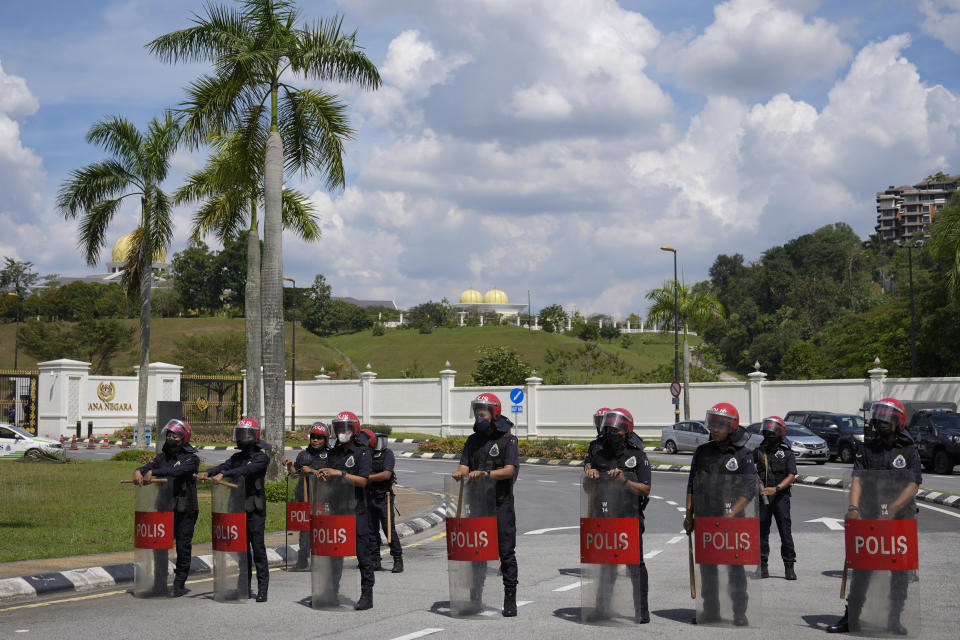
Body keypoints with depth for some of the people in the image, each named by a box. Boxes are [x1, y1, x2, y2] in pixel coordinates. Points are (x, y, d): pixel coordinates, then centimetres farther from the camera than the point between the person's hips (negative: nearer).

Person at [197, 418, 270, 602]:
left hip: (255, 511, -6)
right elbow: (224, 466, -4)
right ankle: (245, 586, 15)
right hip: (238, 509, 6)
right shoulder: (237, 457, 14)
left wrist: (223, 475, -37)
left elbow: (245, 470, -23)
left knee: (258, 548, -6)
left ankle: (262, 589, -4)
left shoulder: (261, 458, -5)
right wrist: (207, 473, -25)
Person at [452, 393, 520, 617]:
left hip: (501, 503, -5)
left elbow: (509, 470, -13)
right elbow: (464, 466, 6)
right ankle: (476, 599, 13)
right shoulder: (473, 440, 14)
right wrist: (460, 473, -19)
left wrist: (485, 473, -28)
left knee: (506, 552, -2)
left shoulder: (507, 439, -2)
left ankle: (510, 600, 2)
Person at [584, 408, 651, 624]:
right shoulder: (599, 456, 10)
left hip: (630, 518, -4)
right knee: (606, 565, 11)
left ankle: (642, 611, 5)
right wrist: (590, 476, -7)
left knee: (635, 565, -1)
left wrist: (624, 481, -20)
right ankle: (602, 608, 19)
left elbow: (645, 490, -6)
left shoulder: (637, 456, -1)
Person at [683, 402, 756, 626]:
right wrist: (689, 515, 8)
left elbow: (749, 489, -7)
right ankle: (710, 611, 18)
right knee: (707, 568, 9)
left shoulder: (743, 454, -3)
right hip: (704, 519, 4)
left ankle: (740, 613, 7)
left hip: (732, 521, -4)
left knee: (735, 567, -1)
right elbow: (691, 485, 14)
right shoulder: (702, 452, 9)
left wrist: (732, 514, -17)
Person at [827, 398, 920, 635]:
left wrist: (892, 510, -21)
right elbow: (857, 480, -5)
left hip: (902, 518, -1)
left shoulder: (909, 452, 1)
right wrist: (853, 507, -22)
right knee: (861, 568, 0)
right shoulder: (866, 450, 6)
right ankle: (851, 618, 5)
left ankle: (894, 620, 13)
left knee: (900, 571, 4)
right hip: (870, 518, 1)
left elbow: (913, 487, -7)